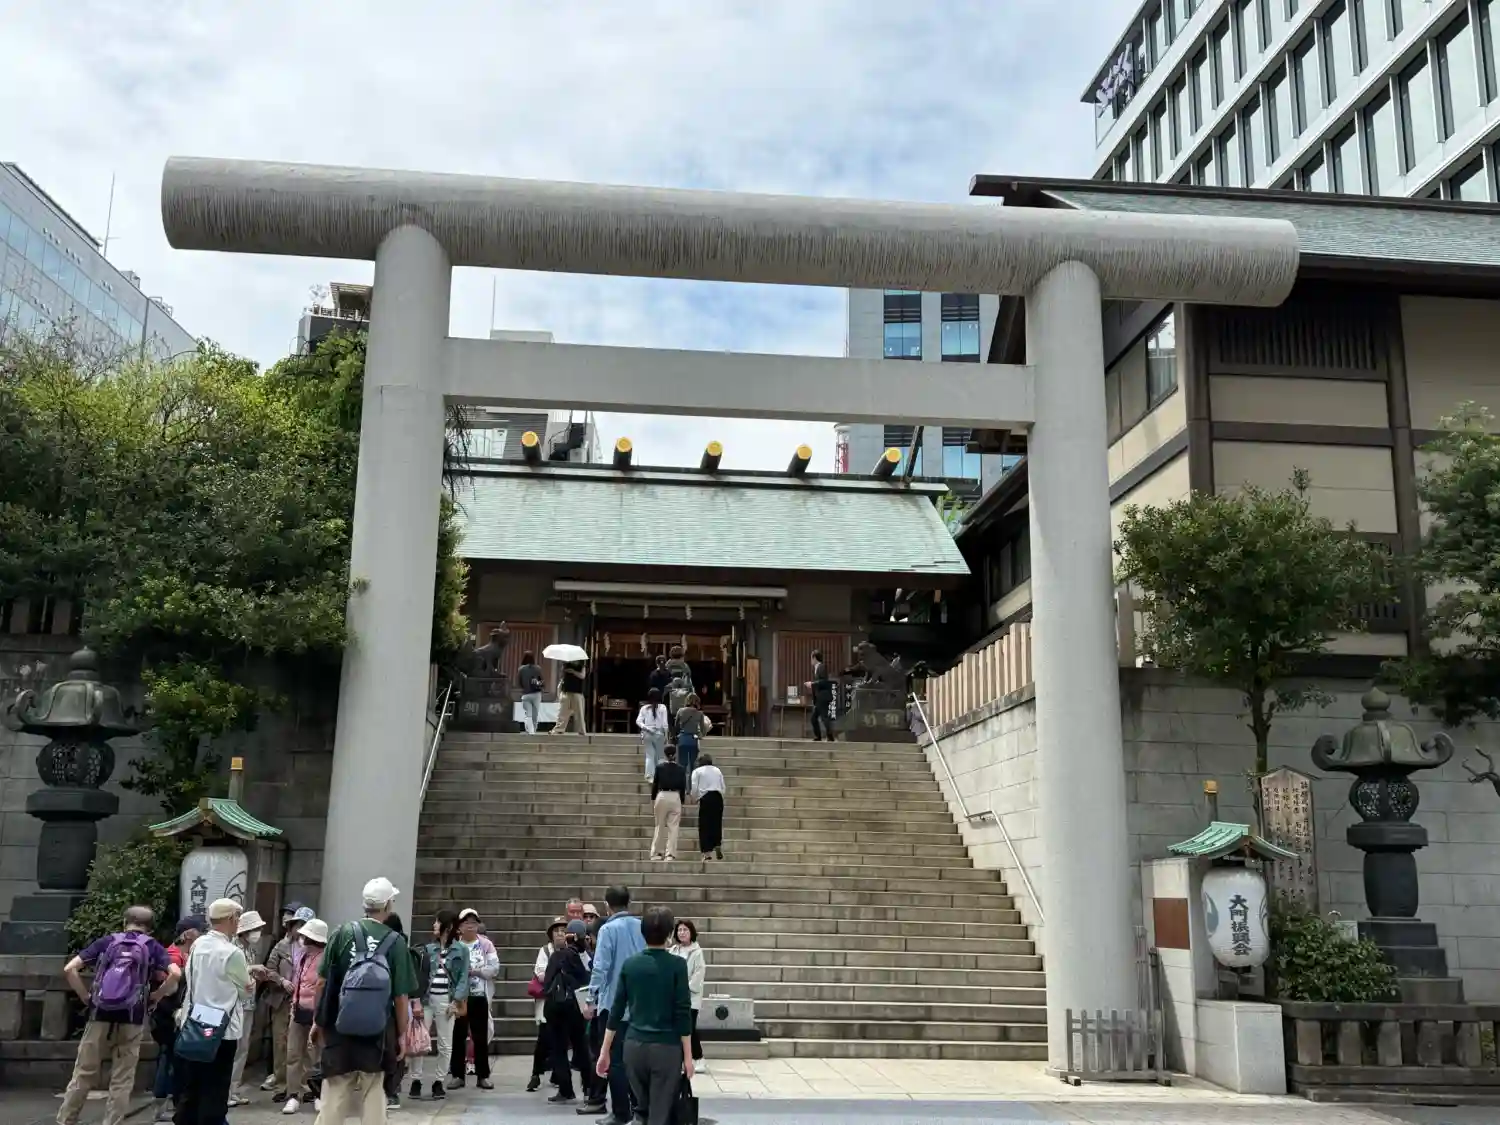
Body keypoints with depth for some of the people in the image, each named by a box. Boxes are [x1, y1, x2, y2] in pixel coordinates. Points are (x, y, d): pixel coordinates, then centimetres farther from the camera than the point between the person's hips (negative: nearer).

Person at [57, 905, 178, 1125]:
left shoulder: (107, 941, 9)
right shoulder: (152, 946, 6)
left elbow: (69, 969, 1)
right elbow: (176, 974, -9)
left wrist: (86, 997, 7)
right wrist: (154, 996, 4)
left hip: (100, 1017, 1)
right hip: (131, 1021, -1)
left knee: (83, 1077, 11)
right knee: (121, 1082, 7)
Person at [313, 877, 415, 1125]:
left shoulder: (343, 932, -3)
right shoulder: (395, 941, -6)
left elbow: (322, 981, 0)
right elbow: (401, 995, -6)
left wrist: (317, 1020, 11)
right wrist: (402, 1034, 5)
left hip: (338, 1028, 1)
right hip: (376, 1032, -1)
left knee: (334, 1095, 10)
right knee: (372, 1097, 12)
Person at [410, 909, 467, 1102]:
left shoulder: (461, 950, 1)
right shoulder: (428, 948, 8)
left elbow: (463, 978, -1)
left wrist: (456, 1001, -10)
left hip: (446, 1000, -2)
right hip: (426, 998, 2)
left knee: (445, 1044, 3)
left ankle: (437, 1082, 14)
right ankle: (416, 1080, 8)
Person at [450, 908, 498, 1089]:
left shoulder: (486, 944, 4)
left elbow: (495, 968, -4)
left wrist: (475, 971, -13)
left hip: (480, 997, 0)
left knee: (481, 1037, 5)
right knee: (458, 1037, 4)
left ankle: (483, 1076, 12)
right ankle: (457, 1075, 13)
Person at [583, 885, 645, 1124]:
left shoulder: (608, 929, -11)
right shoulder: (642, 927, 4)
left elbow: (601, 968, -15)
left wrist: (592, 999, -8)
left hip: (613, 1003, -5)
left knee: (615, 1059, 4)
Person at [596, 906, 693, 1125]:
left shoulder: (629, 965, 3)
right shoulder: (677, 965, -8)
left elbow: (617, 1011, 5)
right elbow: (683, 1014, -9)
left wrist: (605, 1051, 11)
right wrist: (688, 1055, -3)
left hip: (634, 1046, 4)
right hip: (666, 1048, -4)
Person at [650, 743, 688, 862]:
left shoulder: (659, 767, -1)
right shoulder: (681, 769, 1)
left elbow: (655, 784, 2)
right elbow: (683, 787, 4)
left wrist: (653, 800, 10)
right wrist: (682, 802, 12)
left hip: (661, 797, 0)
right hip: (675, 798, 0)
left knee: (660, 826, 10)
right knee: (673, 827, 3)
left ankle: (657, 853, 11)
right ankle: (670, 853, -3)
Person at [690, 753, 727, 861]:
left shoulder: (697, 771, 6)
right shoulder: (717, 770, 16)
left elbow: (694, 788, -2)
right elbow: (723, 787, 10)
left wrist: (695, 799, 14)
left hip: (706, 798, -3)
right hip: (718, 797, 3)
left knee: (705, 825, 2)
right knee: (717, 823, 15)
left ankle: (707, 852, -2)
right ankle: (718, 845, 1)